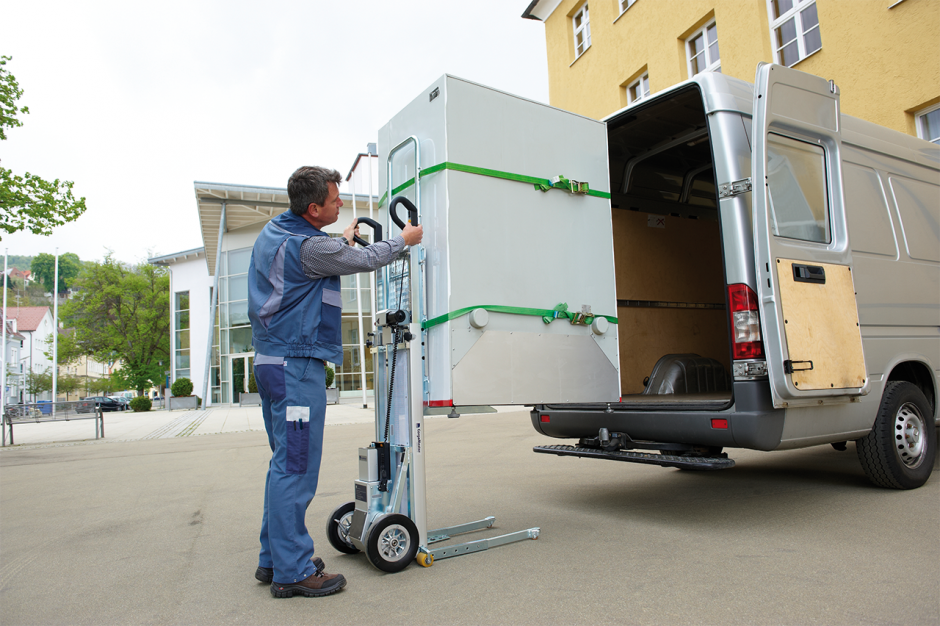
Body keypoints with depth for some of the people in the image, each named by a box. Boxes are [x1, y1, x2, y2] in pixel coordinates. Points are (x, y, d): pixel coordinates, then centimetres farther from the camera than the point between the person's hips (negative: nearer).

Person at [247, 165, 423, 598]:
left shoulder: (274, 231, 12)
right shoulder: (309, 245, -17)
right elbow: (365, 261, -6)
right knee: (295, 467, -5)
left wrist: (344, 239, 40)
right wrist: (403, 240, 11)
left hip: (270, 360, 10)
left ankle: (274, 558, 25)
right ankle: (292, 571, 4)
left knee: (285, 463, 16)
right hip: (296, 366, -10)